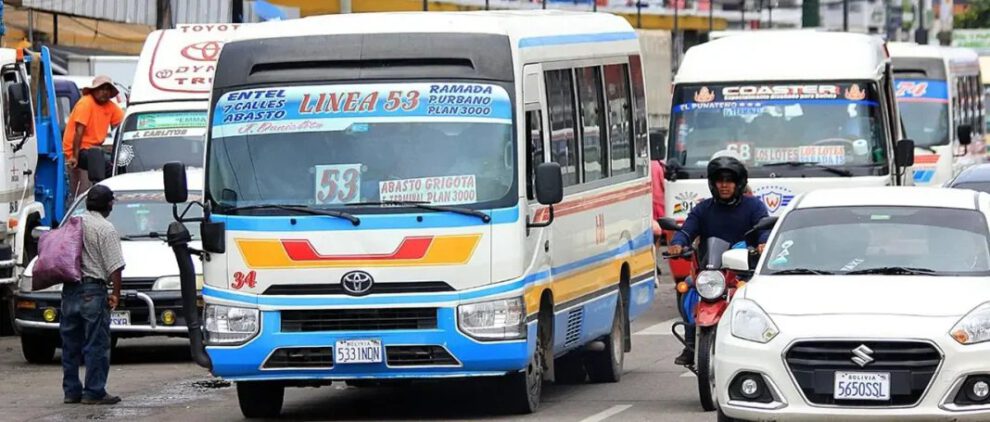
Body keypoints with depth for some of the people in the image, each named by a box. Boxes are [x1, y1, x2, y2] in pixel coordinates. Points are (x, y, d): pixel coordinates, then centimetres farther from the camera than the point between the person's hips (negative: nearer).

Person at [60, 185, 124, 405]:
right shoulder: (106, 229, -9)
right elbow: (114, 266, -12)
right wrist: (116, 293, -5)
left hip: (69, 289, 6)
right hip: (93, 291, -6)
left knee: (70, 344, 12)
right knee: (97, 345, -2)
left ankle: (71, 391, 15)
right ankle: (94, 392, -4)